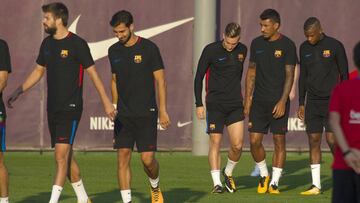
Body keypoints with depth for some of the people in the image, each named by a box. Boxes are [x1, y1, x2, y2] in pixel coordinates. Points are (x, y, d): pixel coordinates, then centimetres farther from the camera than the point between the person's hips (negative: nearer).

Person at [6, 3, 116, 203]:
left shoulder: (77, 44, -11)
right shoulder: (47, 43, 10)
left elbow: (93, 73, -8)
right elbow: (38, 71, 22)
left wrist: (107, 103, -8)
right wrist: (19, 91, 14)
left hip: (70, 109, -7)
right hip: (53, 108, 7)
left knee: (61, 156, -14)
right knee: (66, 156, 12)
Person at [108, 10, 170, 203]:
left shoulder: (149, 48, -7)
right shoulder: (114, 51, 7)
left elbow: (160, 80, -5)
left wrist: (163, 110, -9)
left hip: (146, 114, -4)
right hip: (123, 115, 4)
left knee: (147, 158, -7)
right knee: (123, 157, -4)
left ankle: (155, 187, 24)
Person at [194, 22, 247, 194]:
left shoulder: (242, 51, 5)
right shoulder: (211, 50, -7)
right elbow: (199, 76, -2)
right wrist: (199, 104, -5)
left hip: (235, 105, 3)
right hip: (215, 104, -3)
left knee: (237, 145, -4)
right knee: (215, 142, -5)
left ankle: (228, 173, 22)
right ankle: (217, 183, -2)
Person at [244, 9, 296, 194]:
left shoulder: (287, 45, -5)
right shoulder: (257, 43, 7)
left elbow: (289, 75, -7)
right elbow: (251, 72, 13)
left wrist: (282, 101, -14)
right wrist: (248, 99, 7)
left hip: (278, 102, -3)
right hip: (259, 102, 3)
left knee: (279, 141, 0)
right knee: (254, 141, -3)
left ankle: (274, 183, 6)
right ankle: (264, 175, 18)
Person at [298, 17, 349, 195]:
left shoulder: (335, 46, -5)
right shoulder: (304, 48, 8)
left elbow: (344, 75, -2)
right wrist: (301, 104, 11)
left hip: (332, 101, -4)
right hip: (313, 102, 4)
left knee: (331, 139, -11)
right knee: (314, 140, 0)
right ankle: (316, 185, 2)